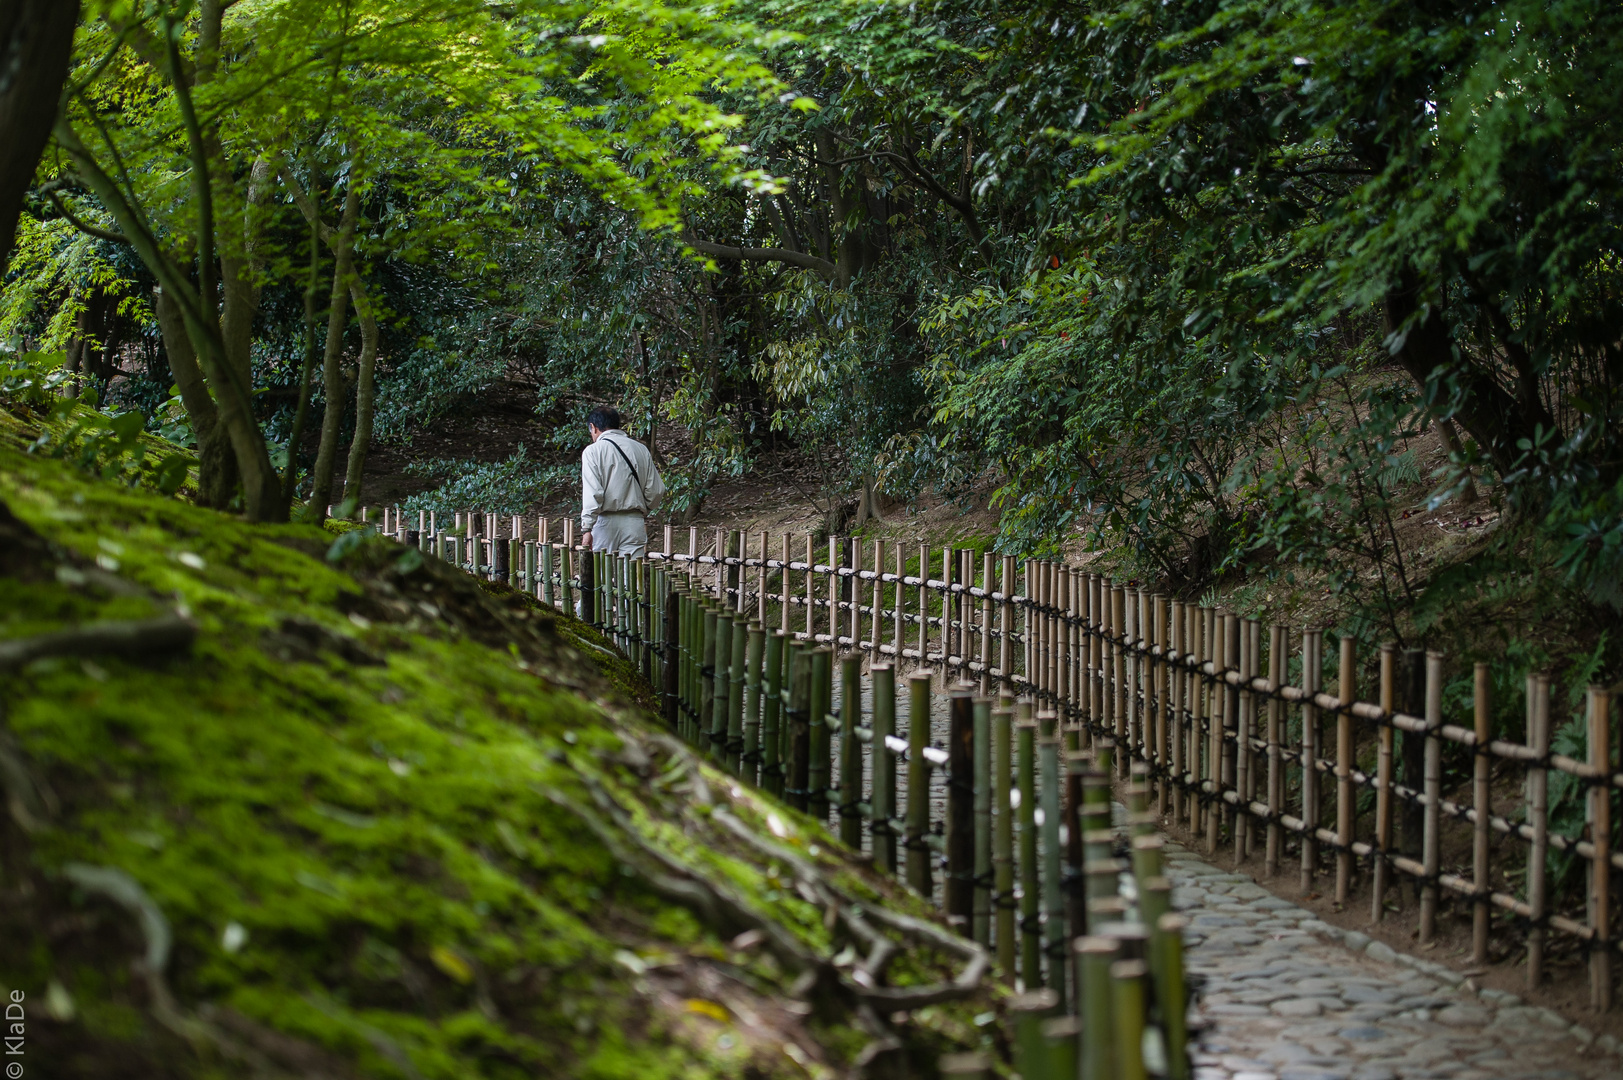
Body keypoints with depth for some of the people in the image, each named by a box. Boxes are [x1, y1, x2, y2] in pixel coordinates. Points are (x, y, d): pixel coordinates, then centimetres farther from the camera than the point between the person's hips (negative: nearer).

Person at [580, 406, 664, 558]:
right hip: (635, 523, 3)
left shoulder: (593, 451, -4)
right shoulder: (641, 449, 10)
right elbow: (656, 490, 10)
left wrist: (586, 529, -15)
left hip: (605, 523, -3)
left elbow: (592, 493, -14)